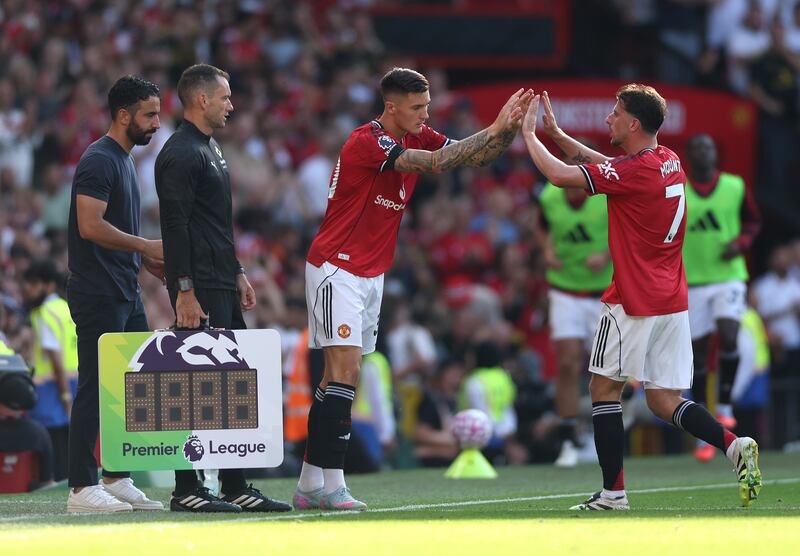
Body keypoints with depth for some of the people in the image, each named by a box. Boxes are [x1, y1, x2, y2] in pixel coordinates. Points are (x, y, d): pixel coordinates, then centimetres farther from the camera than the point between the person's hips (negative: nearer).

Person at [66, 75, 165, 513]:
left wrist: (148, 261, 12)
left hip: (125, 293, 10)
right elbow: (90, 226, -22)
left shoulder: (124, 161, 18)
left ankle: (118, 480, 17)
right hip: (98, 293, -10)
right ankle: (82, 488, -5)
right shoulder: (99, 160, -13)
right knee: (94, 390, -7)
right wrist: (148, 247, -18)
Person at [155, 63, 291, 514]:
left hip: (223, 285, 10)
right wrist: (185, 292, -22)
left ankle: (235, 486, 15)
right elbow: (176, 226, -19)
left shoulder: (211, 149, 19)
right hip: (200, 289, -10)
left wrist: (237, 273, 23)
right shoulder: (180, 155, -13)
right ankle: (186, 489, -5)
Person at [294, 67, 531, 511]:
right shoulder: (366, 142, -19)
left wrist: (507, 129, -16)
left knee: (339, 376, 7)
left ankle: (310, 485, 9)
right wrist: (493, 130, -26)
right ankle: (331, 484, -18)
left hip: (370, 274, 9)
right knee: (345, 370, -15)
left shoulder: (417, 138, 7)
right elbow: (435, 163, -27)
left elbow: (475, 156, 2)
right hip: (336, 269, -9)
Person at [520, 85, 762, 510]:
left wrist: (529, 133, -4)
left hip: (634, 302, -8)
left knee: (604, 388, 4)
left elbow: (558, 175, -19)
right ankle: (733, 445, -13)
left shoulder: (636, 171, -17)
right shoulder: (670, 163, 9)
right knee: (664, 402, 9)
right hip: (672, 299, 8)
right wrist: (556, 133, 20)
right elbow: (604, 164, 24)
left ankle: (613, 492, 1)